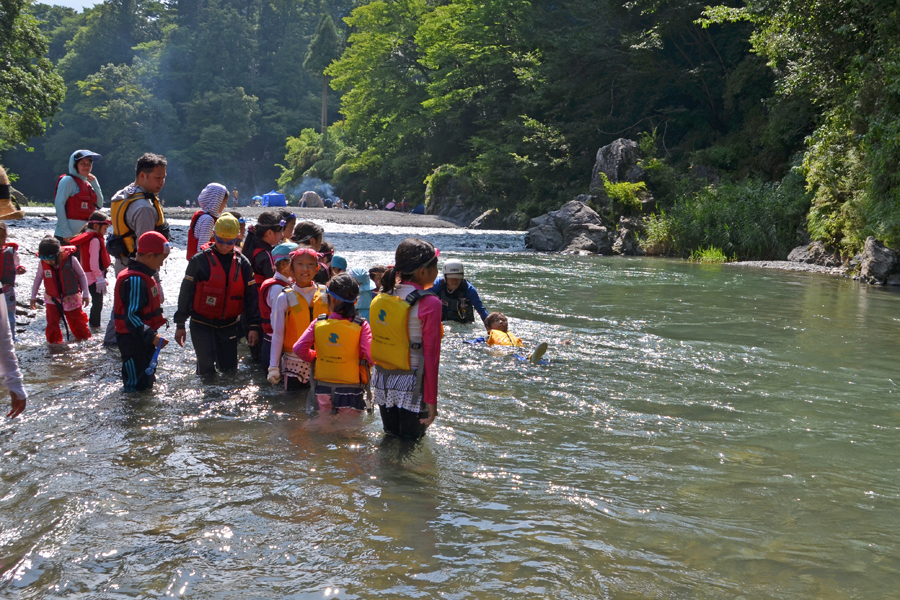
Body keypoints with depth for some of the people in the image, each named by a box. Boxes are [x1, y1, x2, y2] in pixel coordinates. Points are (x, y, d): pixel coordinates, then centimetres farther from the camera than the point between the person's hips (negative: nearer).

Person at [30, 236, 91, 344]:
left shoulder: (70, 259, -20)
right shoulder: (43, 263, -12)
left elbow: (81, 275, -7)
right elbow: (38, 278, 6)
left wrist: (85, 294, -5)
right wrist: (33, 297, 11)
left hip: (71, 297, -2)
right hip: (52, 298, 2)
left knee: (77, 319, 9)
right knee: (52, 321, 0)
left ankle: (84, 336, 29)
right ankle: (54, 340, 19)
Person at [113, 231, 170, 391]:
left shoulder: (144, 276, 11)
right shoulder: (135, 280, -22)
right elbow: (130, 317, -27)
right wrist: (151, 336, -31)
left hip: (142, 340, 11)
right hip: (133, 341, -11)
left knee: (146, 382, 22)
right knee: (136, 388, -3)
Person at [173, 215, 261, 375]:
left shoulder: (242, 263, 2)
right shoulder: (200, 260, -7)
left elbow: (251, 295, 5)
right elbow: (186, 292, -2)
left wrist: (254, 326, 0)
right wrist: (180, 323, -1)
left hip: (229, 325, 3)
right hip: (202, 324, -3)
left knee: (229, 368, 6)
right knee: (206, 368, -9)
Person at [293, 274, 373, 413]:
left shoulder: (317, 323, -5)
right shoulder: (361, 326, -12)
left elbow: (299, 348, -8)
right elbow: (371, 355, -19)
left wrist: (315, 357, 10)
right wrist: (362, 363, 3)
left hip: (322, 387, 2)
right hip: (351, 390, -2)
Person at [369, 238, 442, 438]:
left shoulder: (380, 299, 4)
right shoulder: (429, 304, -16)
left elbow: (377, 344, 11)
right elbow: (431, 355, -15)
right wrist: (431, 399, -10)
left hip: (381, 382, 6)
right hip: (411, 386, -6)